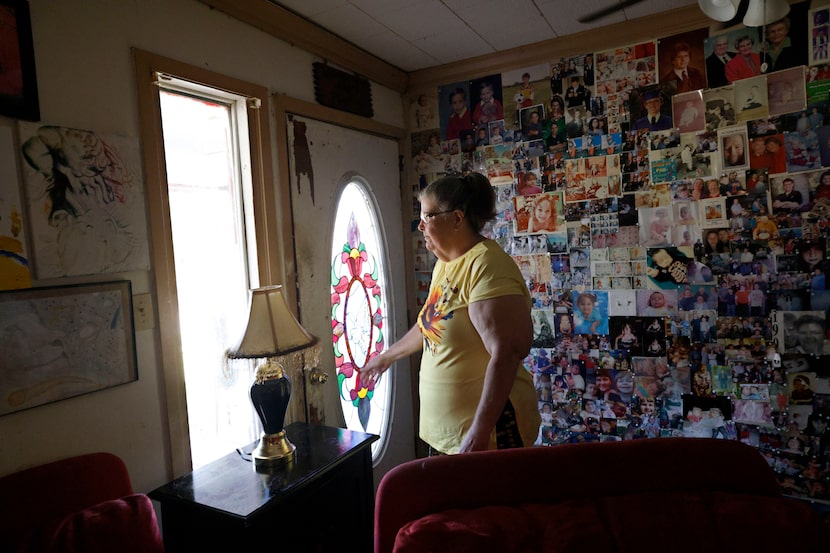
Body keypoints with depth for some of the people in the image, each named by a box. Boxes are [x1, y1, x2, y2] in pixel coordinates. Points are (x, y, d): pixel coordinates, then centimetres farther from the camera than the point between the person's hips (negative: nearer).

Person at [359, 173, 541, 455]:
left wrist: (479, 432, -25)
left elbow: (505, 354, -26)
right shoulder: (444, 264, 8)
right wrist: (388, 355, 33)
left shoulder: (488, 266, -20)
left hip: (488, 426, -8)